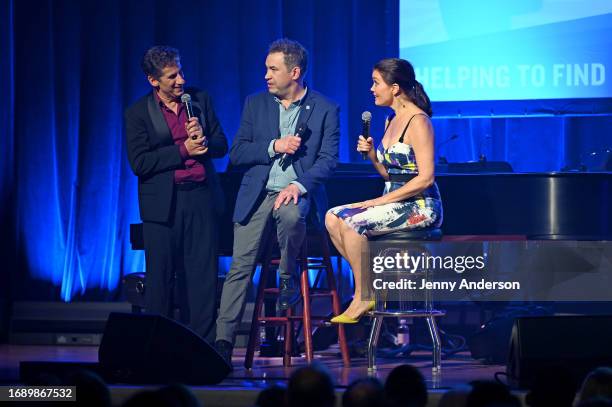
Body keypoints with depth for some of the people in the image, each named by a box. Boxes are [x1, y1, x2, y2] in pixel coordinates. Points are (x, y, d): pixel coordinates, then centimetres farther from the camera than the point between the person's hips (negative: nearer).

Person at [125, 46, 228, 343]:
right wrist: (182, 151, -13)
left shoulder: (200, 100, 9)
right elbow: (139, 163, -8)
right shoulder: (138, 113, -1)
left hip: (200, 199, 3)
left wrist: (204, 140, -10)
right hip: (163, 204, -2)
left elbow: (221, 145, 13)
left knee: (204, 276, 0)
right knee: (161, 277, 1)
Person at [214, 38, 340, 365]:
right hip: (257, 193, 2)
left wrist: (299, 185, -20)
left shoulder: (325, 110, 3)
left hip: (297, 191, -2)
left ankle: (288, 278, -10)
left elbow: (328, 159, -4)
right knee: (240, 265, -11)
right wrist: (274, 146, -9)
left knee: (290, 214, -38)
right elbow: (237, 154, 7)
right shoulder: (255, 104, 12)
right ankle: (223, 340, -14)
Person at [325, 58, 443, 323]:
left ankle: (363, 297, -14)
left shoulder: (418, 121, -12)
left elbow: (425, 178, -19)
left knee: (351, 222, -24)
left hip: (420, 206, -9)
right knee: (333, 218, -7)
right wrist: (371, 154, 1)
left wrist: (381, 201, -18)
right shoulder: (392, 121, 16)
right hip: (395, 203, 9)